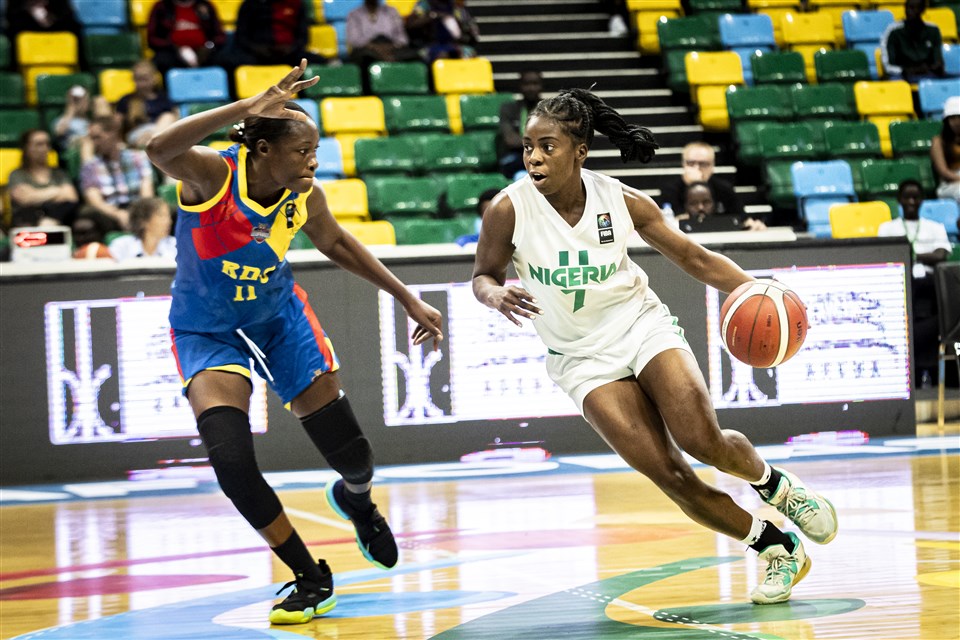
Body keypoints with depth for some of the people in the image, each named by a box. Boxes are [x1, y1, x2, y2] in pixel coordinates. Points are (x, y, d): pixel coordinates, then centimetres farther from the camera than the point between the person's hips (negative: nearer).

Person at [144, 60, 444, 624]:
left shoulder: (305, 197, -14)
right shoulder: (212, 174, -27)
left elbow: (336, 243, 8)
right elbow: (161, 149, -51)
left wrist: (408, 298, 9)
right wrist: (250, 107, -55)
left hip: (281, 319, 3)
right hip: (208, 332, -3)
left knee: (354, 459, 2)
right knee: (232, 461, -24)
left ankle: (356, 500, 44)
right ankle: (311, 579, -4)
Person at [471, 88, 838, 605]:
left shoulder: (622, 201, -12)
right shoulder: (509, 210, -16)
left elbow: (692, 257, -2)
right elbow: (483, 276, 0)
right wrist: (497, 296, -24)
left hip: (642, 326, 0)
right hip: (583, 358, 0)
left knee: (701, 438, -22)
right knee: (669, 475, -12)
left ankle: (773, 483, 13)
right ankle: (778, 549, 4)